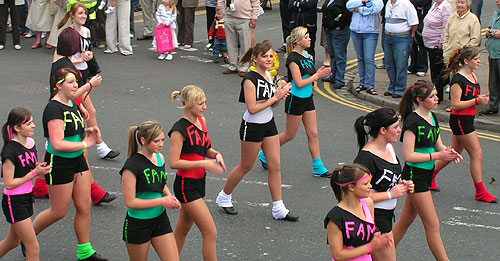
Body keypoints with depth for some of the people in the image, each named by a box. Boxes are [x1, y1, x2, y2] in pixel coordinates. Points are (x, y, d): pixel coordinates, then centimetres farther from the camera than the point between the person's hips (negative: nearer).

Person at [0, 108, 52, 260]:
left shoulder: (30, 142, 2)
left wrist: (41, 169, -6)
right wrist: (34, 173, -20)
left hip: (26, 198, 8)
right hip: (14, 202, -8)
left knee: (13, 241, 22)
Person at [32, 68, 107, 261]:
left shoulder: (71, 103, 7)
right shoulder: (54, 109, -21)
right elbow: (57, 144, -28)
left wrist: (86, 131, 3)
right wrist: (85, 144, -22)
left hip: (77, 161, 8)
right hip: (58, 164, -8)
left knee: (84, 207, 8)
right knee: (58, 211, 4)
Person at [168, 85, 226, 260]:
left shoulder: (202, 121, 6)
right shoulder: (180, 129, -19)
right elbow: (174, 162, -20)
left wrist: (216, 154, -3)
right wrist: (204, 163, -22)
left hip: (199, 183, 8)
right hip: (186, 186, -8)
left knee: (183, 229, 20)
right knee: (210, 233, -7)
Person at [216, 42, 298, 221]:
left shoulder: (268, 75, 5)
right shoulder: (250, 79, -20)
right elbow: (252, 108, -25)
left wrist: (280, 95, -8)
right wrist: (275, 97, -20)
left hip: (269, 125, 8)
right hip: (252, 127, -7)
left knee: (275, 166, 5)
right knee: (246, 166, 7)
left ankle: (278, 209, 11)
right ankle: (224, 197, 29)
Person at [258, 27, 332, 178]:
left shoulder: (305, 54, 6)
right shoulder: (293, 58, -19)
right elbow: (299, 83, -23)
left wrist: (320, 73, -2)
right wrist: (317, 75, -17)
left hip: (307, 99, 8)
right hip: (295, 100, -8)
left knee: (313, 134, 8)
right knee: (290, 134, 5)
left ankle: (318, 168, 13)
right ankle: (264, 155, 23)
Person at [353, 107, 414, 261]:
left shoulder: (389, 148, 6)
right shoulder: (366, 158, -23)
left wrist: (403, 185, 3)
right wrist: (390, 194, -20)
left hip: (386, 215, 9)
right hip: (373, 217, -9)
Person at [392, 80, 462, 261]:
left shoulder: (432, 117, 8)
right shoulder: (412, 121, -19)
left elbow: (438, 145, 17)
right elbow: (408, 156, -22)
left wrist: (449, 152, -5)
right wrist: (437, 155, -21)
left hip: (426, 174, 9)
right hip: (414, 175, -9)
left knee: (406, 220, 17)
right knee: (432, 225, -2)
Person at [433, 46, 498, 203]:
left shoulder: (473, 76, 10)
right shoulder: (458, 79, -18)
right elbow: (455, 104, -20)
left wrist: (482, 99, -1)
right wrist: (476, 101, -22)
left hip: (467, 119, 9)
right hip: (460, 120, -9)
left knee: (454, 153, 16)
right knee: (477, 154, -5)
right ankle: (480, 192, 3)